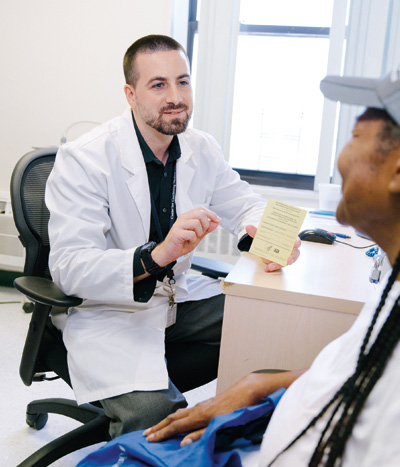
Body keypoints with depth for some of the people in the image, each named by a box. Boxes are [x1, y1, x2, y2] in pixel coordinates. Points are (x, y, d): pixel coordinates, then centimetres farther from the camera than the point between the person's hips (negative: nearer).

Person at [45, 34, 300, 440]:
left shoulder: (201, 150, 2)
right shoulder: (82, 159, -18)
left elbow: (243, 204, 11)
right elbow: (68, 267, -25)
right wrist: (157, 255, -43)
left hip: (178, 296, 7)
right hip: (105, 310, -6)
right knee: (153, 412, -30)